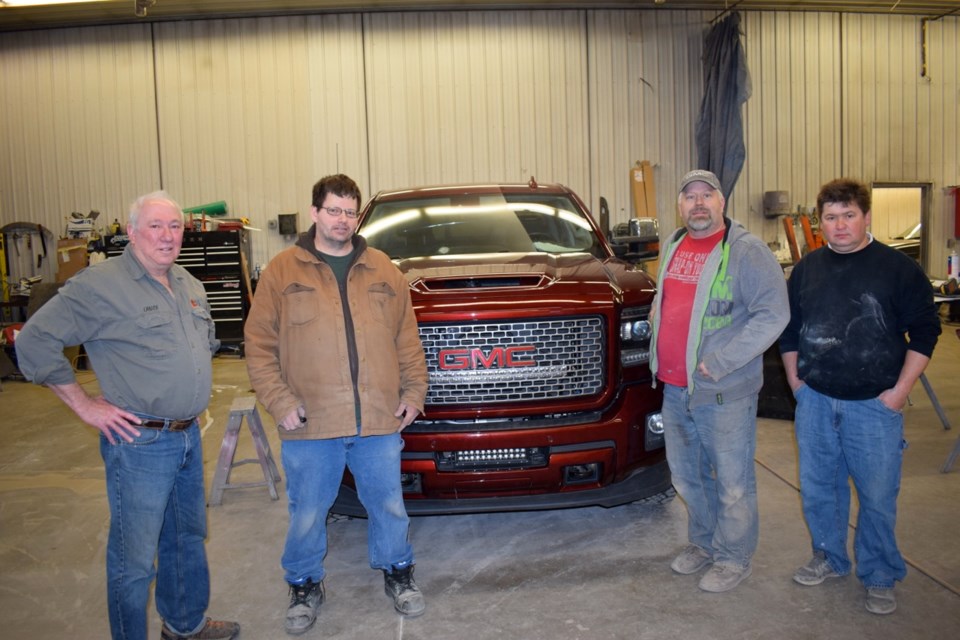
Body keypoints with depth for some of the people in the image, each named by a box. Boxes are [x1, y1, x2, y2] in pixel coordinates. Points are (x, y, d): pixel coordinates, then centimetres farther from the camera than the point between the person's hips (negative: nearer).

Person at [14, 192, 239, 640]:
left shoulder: (189, 285, 10)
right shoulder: (100, 285, -14)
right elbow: (34, 342, -16)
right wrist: (85, 406, -14)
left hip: (188, 435, 8)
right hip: (140, 442, -8)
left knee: (188, 539, 22)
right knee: (135, 557, 4)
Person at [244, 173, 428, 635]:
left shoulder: (383, 270, 9)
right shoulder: (282, 271, 1)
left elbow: (408, 340, 10)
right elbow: (259, 345, -1)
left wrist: (414, 391, 4)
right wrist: (280, 402, -9)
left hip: (380, 422, 2)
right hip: (310, 425, -1)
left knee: (389, 505, 15)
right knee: (307, 515, 12)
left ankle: (397, 572, 39)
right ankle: (305, 585, 36)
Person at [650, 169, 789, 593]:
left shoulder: (745, 251, -11)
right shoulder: (673, 246, 12)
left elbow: (772, 315, -18)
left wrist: (717, 363, -21)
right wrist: (658, 352, 12)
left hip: (724, 392, -7)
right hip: (673, 388, 7)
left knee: (732, 481, 5)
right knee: (686, 474, 18)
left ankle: (733, 558, 23)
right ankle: (703, 543, 38)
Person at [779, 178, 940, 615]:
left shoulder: (898, 268, -5)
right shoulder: (807, 268, 8)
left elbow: (925, 332, -4)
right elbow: (789, 329, 15)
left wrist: (899, 391, -9)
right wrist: (796, 381, 7)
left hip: (874, 404, -4)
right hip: (815, 401, 4)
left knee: (878, 496, 4)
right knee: (818, 488, 14)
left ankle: (879, 577, 23)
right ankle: (829, 558, 34)